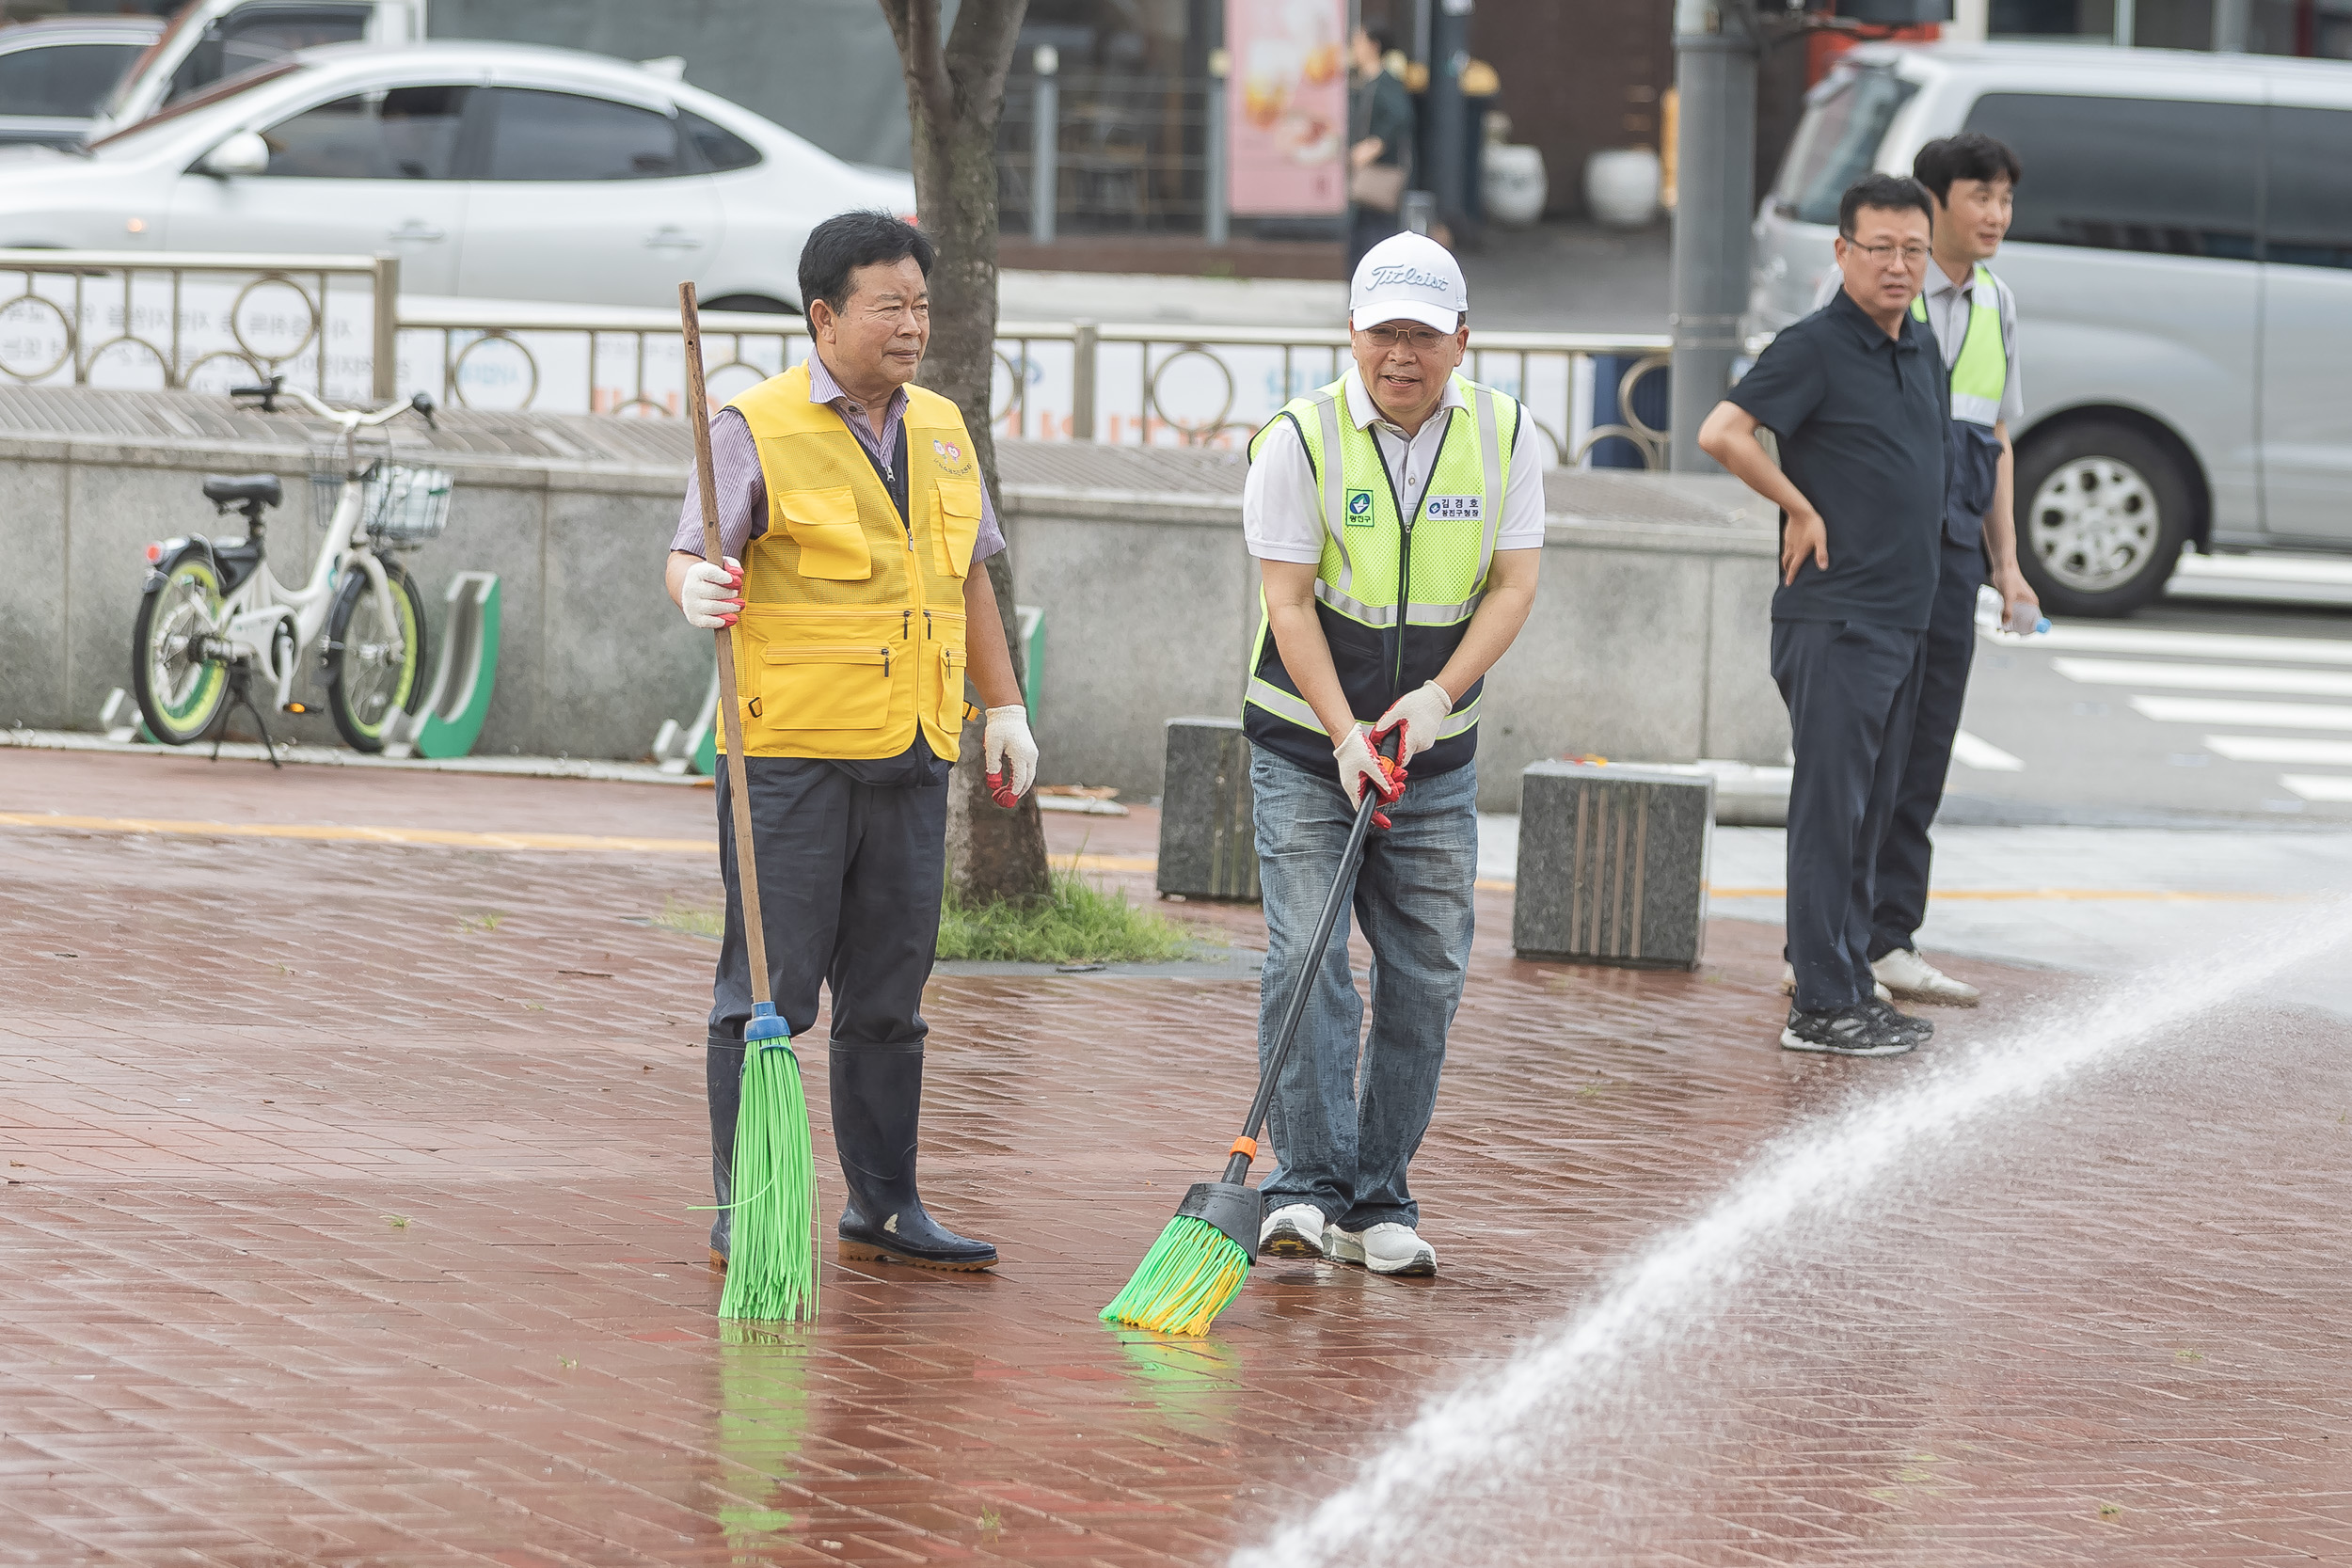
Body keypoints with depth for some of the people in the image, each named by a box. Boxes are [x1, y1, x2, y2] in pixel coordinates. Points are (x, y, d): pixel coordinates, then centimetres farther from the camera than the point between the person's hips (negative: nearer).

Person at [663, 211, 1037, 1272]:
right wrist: (697, 589, -32)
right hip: (791, 756, -6)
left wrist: (1005, 708, 19)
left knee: (888, 998, 11)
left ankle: (883, 1208, 18)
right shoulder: (758, 429, -6)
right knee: (768, 989, -3)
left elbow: (969, 578, 23)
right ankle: (743, 1215, 3)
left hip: (911, 759, 6)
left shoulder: (940, 430, 14)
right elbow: (692, 556, -9)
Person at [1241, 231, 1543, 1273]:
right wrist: (1346, 734, -23)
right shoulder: (1300, 437, -11)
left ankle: (1380, 1201, 10)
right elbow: (1289, 602, -14)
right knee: (1306, 955, -13)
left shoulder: (1502, 435, -1)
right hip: (1305, 744, -3)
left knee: (1426, 973, 3)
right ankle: (1305, 1188, -14)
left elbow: (1514, 583, -3)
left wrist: (1438, 697, -17)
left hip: (1436, 755, 3)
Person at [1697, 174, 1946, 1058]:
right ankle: (1823, 1004, -7)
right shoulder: (1816, 347, -11)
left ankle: (1850, 991, 19)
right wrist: (1801, 509, -13)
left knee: (1870, 813, 12)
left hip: (1906, 620, 8)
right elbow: (1722, 434, -21)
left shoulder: (1923, 348, 14)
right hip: (1834, 620, -8)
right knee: (1830, 810, -7)